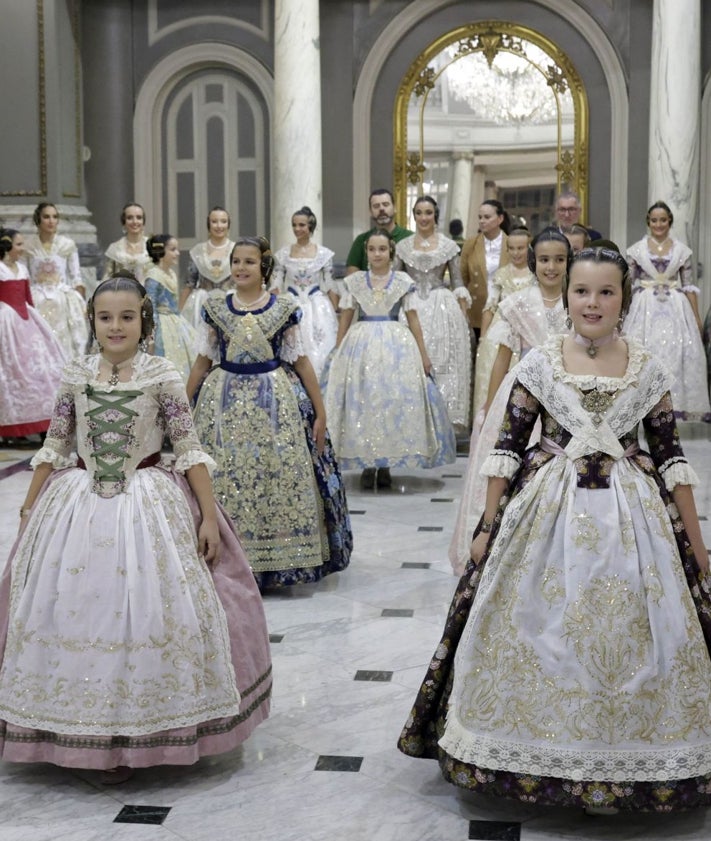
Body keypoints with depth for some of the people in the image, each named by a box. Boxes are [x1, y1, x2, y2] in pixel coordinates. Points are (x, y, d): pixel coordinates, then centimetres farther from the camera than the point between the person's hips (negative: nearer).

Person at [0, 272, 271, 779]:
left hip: (148, 505, -3)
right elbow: (54, 446, 10)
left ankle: (138, 733, 15)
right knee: (72, 613, 5)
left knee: (145, 613, -2)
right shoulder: (77, 375, 3)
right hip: (79, 505, 3)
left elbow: (189, 448, -5)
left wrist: (209, 516, -9)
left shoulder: (162, 376, -5)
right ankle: (86, 732, 21)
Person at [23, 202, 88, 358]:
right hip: (37, 302, 0)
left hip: (64, 300, 0)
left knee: (65, 344, -2)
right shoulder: (28, 244, 1)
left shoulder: (68, 244, 0)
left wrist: (82, 305, -3)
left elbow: (76, 278, 2)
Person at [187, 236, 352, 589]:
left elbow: (301, 362, 3)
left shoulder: (284, 308, 1)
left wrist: (320, 413, 2)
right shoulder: (215, 307, 4)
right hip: (225, 402, 1)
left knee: (278, 479, 0)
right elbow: (202, 362, 9)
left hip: (276, 403, -1)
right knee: (224, 481, 0)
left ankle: (278, 562, 14)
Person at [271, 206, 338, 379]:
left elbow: (330, 288, 2)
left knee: (318, 352, -5)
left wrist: (336, 316, 1)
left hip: (317, 308, -1)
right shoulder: (283, 254, 3)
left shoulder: (324, 254, 0)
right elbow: (276, 287, 3)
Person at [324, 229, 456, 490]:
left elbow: (413, 319, 5)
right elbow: (345, 319, 9)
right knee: (362, 402, -2)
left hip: (396, 346, 0)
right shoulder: (354, 281, 6)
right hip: (361, 346, 0)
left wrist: (423, 354, 3)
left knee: (394, 401, -2)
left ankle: (385, 465, 10)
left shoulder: (403, 281, 4)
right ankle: (367, 465, 8)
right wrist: (337, 353, 7)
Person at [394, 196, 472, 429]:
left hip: (442, 309, -1)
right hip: (411, 309, 1)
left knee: (442, 363, -2)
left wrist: (464, 316, -1)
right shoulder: (403, 246, 8)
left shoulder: (449, 246, 4)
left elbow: (457, 283, 4)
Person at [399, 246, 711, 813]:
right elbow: (508, 447, 1)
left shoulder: (648, 370, 1)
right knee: (540, 635, 5)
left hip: (632, 518, 1)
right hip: (548, 513, 0)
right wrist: (489, 527, -1)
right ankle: (541, 757, 24)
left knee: (627, 638, 5)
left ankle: (625, 765, 23)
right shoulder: (540, 363, -1)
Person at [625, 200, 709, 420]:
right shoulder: (636, 250, 3)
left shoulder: (682, 250, 5)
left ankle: (673, 408, 7)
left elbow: (689, 286, 7)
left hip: (675, 310, 1)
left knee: (675, 356, -2)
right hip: (645, 310, -1)